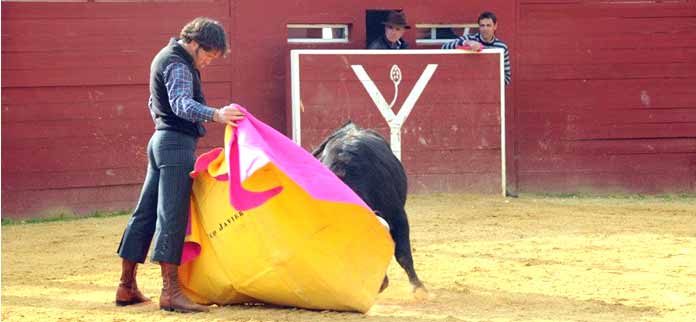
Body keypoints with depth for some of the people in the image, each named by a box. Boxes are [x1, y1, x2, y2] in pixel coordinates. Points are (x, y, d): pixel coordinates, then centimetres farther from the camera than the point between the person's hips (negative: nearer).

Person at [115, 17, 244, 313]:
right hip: (178, 144, -10)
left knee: (146, 212, 11)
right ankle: (170, 291, -15)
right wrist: (216, 115, -46)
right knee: (172, 215, -12)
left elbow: (153, 104, 30)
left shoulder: (165, 58, 19)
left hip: (161, 141, 10)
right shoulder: (178, 65, -14)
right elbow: (181, 103, -32)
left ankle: (126, 286, 16)